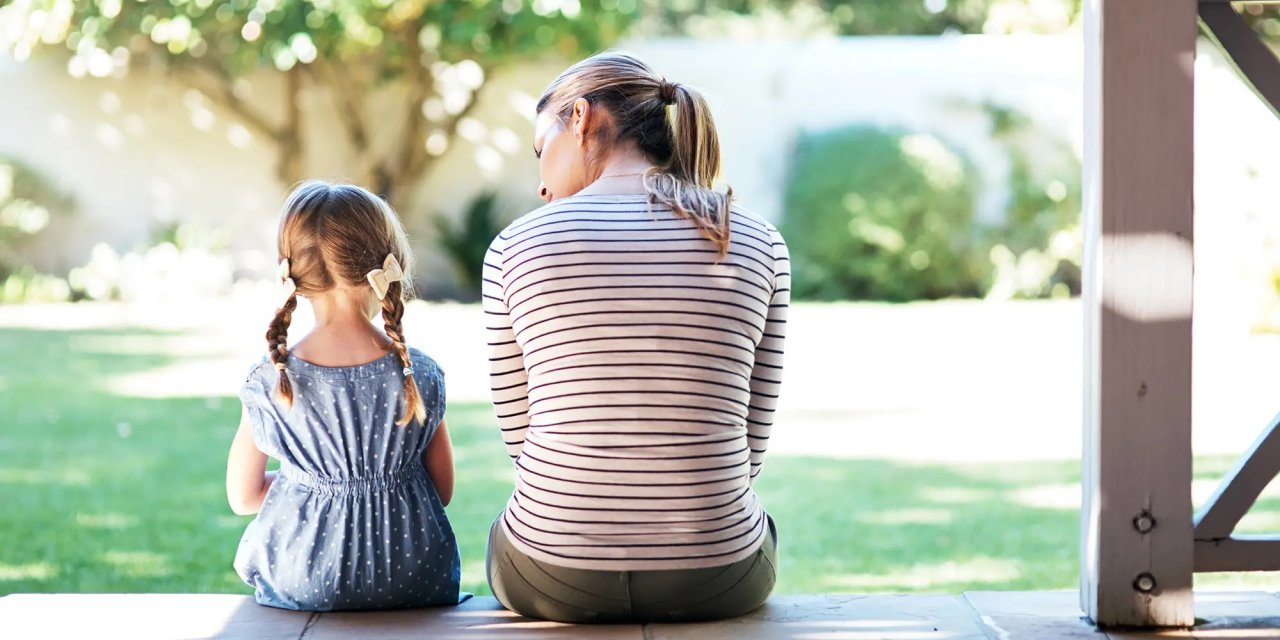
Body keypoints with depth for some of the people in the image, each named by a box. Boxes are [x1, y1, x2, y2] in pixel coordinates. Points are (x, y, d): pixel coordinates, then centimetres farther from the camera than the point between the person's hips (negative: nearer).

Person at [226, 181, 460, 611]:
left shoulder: (269, 382, -11)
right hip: (414, 585, 0)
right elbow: (443, 491, 0)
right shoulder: (421, 377, -10)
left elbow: (242, 497, 0)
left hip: (301, 587, 0)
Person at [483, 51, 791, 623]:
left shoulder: (515, 247, -5)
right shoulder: (759, 246, -2)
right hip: (716, 581, 1)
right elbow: (750, 446, 3)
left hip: (553, 576, -1)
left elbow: (520, 433, 2)